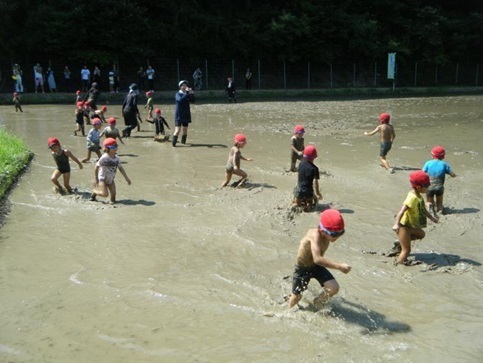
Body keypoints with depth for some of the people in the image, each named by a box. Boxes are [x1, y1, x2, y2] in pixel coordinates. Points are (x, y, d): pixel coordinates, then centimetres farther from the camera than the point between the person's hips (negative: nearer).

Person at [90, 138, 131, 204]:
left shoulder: (117, 158, -3)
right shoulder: (104, 158, -19)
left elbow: (121, 168, 6)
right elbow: (96, 167, -12)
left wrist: (127, 178, 4)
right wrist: (96, 180, -13)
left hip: (111, 179, 5)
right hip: (102, 178, -5)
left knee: (113, 193, -8)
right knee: (105, 194, -17)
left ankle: (112, 200, 23)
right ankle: (94, 191, 12)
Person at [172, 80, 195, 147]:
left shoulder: (187, 94, 8)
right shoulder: (178, 94, -8)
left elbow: (193, 101, -1)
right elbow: (180, 100, -28)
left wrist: (191, 93, -14)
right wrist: (186, 93, -30)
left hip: (186, 114, 6)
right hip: (179, 115, -6)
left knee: (185, 130, 12)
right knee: (177, 130, -13)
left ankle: (183, 141, 25)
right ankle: (173, 143, -8)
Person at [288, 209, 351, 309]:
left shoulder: (326, 236, -15)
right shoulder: (315, 234, -39)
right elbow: (317, 259, -51)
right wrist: (339, 266, -55)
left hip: (317, 266, 5)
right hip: (302, 268, -5)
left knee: (334, 288, -11)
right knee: (296, 296, 10)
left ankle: (317, 303, 20)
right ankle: (289, 311, 46)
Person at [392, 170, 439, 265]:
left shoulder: (418, 196, 1)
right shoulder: (412, 197, -28)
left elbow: (423, 209, 19)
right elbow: (402, 211, -40)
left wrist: (431, 217, 28)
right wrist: (396, 224, -52)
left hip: (411, 226, 10)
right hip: (404, 226, -10)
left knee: (421, 234, 30)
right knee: (406, 250, -6)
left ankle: (401, 243, 28)